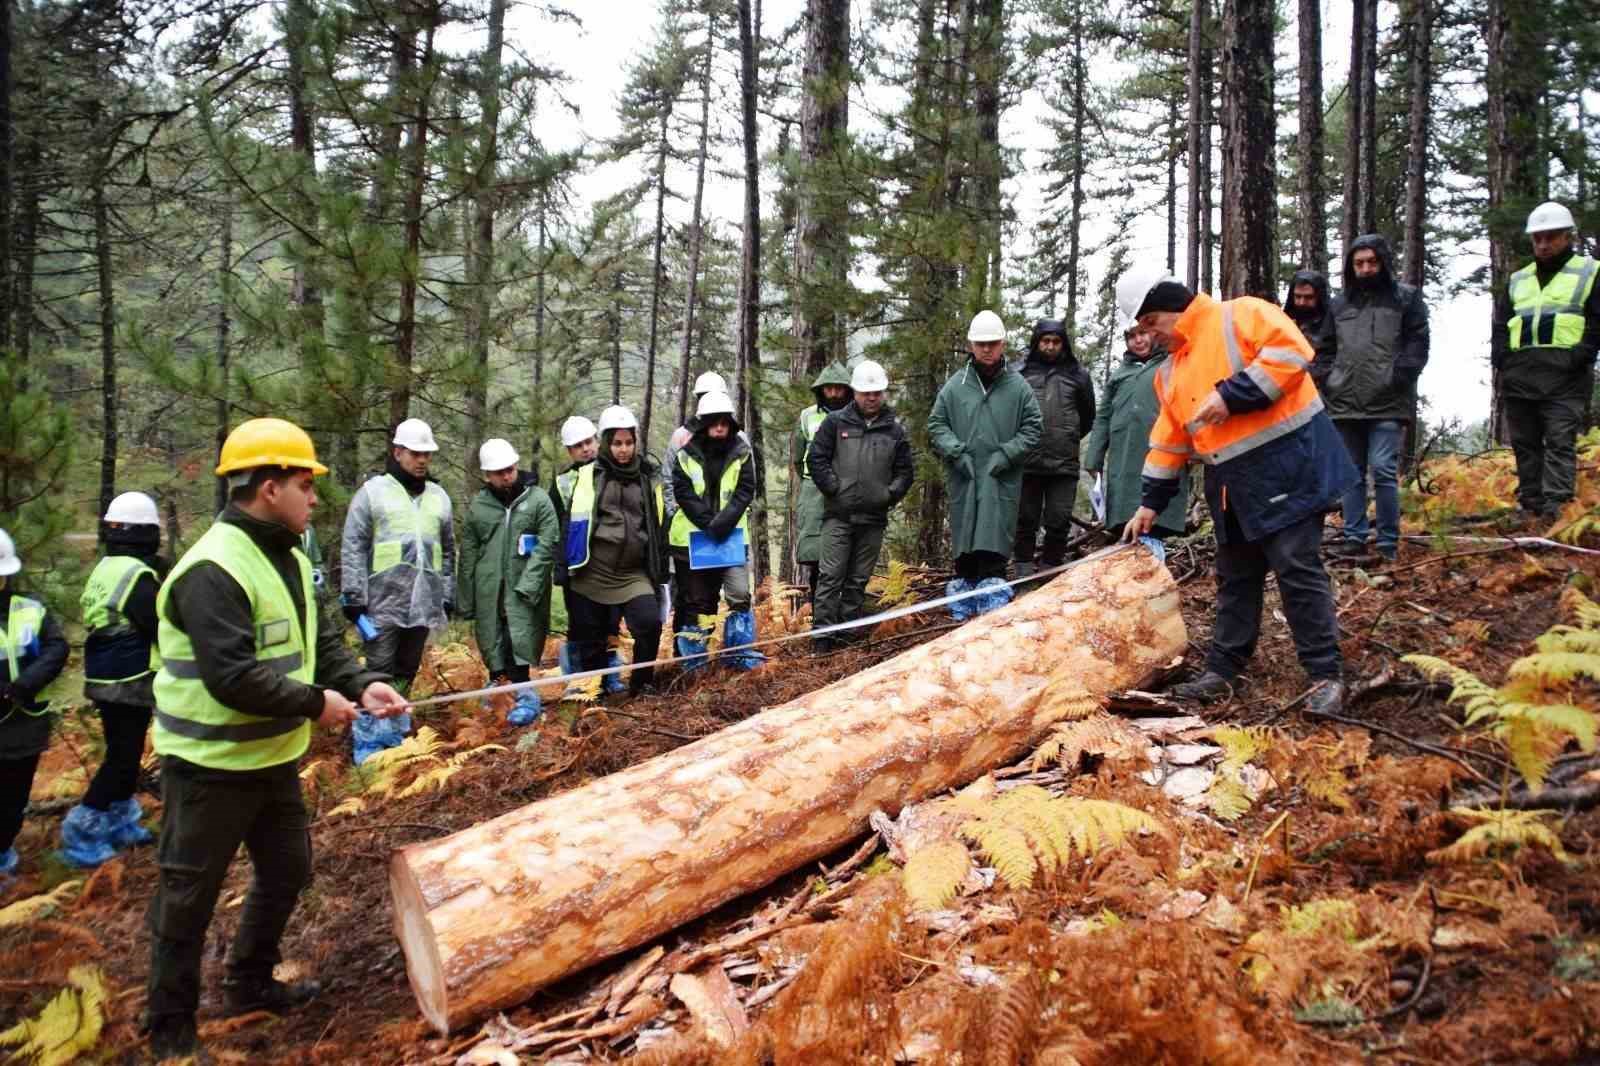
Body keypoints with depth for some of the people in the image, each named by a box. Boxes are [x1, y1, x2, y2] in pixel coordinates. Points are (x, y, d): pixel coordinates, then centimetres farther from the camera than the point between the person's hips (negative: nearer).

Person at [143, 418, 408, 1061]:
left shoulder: (289, 559, 7)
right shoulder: (213, 571, -24)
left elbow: (317, 643, 10)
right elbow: (232, 677, -31)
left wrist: (362, 684, -6)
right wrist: (316, 703, -21)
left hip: (273, 757, 9)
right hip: (210, 766, -9)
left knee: (286, 874, 21)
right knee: (189, 897, 6)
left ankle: (250, 986, 40)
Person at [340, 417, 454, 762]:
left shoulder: (438, 497, 13)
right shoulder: (372, 492, -1)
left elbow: (448, 551, 18)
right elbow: (353, 549, -4)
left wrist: (448, 596, 13)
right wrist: (354, 597, -10)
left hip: (423, 602, 4)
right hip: (383, 601, -4)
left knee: (406, 671, 11)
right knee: (379, 671, -4)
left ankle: (395, 734, 20)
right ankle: (369, 743, 3)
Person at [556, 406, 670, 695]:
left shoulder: (649, 478, 8)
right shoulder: (588, 476, 1)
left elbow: (659, 526, 13)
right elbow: (570, 523, 2)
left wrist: (662, 570, 11)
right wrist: (563, 567, -2)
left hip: (633, 574, 1)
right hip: (591, 573, -1)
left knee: (649, 623, -18)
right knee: (590, 638, 6)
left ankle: (641, 683, 1)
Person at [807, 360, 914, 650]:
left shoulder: (894, 429, 8)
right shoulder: (836, 422, 2)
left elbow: (905, 471, 13)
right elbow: (817, 458, 1)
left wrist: (890, 495, 0)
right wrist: (834, 489, -6)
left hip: (874, 518, 2)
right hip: (838, 515, -2)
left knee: (858, 580, 8)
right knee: (831, 576, -6)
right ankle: (822, 632, -4)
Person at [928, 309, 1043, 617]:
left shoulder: (1017, 386, 2)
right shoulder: (955, 385, 5)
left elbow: (1032, 428, 4)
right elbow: (936, 425, 8)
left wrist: (1006, 455, -7)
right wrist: (957, 452, -5)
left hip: (1002, 479, -2)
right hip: (963, 477, 2)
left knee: (993, 540, -7)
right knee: (964, 537, 8)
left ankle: (993, 599, -8)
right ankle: (964, 585, 18)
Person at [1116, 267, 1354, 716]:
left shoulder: (1241, 315, -6)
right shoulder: (1170, 373, 16)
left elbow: (1290, 351, -22)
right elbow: (1168, 443, 20)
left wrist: (1230, 395, -22)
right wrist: (1150, 503, 18)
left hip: (1286, 464, -8)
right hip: (1231, 485, 8)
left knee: (1298, 569, -7)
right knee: (1235, 577, 13)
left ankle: (1325, 676, 2)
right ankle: (1222, 670, 22)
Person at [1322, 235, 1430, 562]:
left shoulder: (1407, 298, 7)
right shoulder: (1339, 303, 17)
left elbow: (1417, 345, 0)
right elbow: (1327, 351, 20)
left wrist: (1396, 379, -13)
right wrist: (1327, 383, 5)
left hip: (1387, 404, -4)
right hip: (1344, 403, 4)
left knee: (1384, 471, -10)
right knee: (1352, 474, 8)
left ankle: (1388, 543, -2)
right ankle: (1354, 538, 14)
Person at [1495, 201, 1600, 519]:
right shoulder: (1518, 280, 21)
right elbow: (1501, 326, 20)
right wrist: (1501, 360, 3)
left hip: (1563, 376, -5)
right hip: (1519, 376, 5)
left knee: (1559, 442, -11)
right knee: (1525, 445, 6)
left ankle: (1555, 511, -17)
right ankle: (1530, 509, 11)